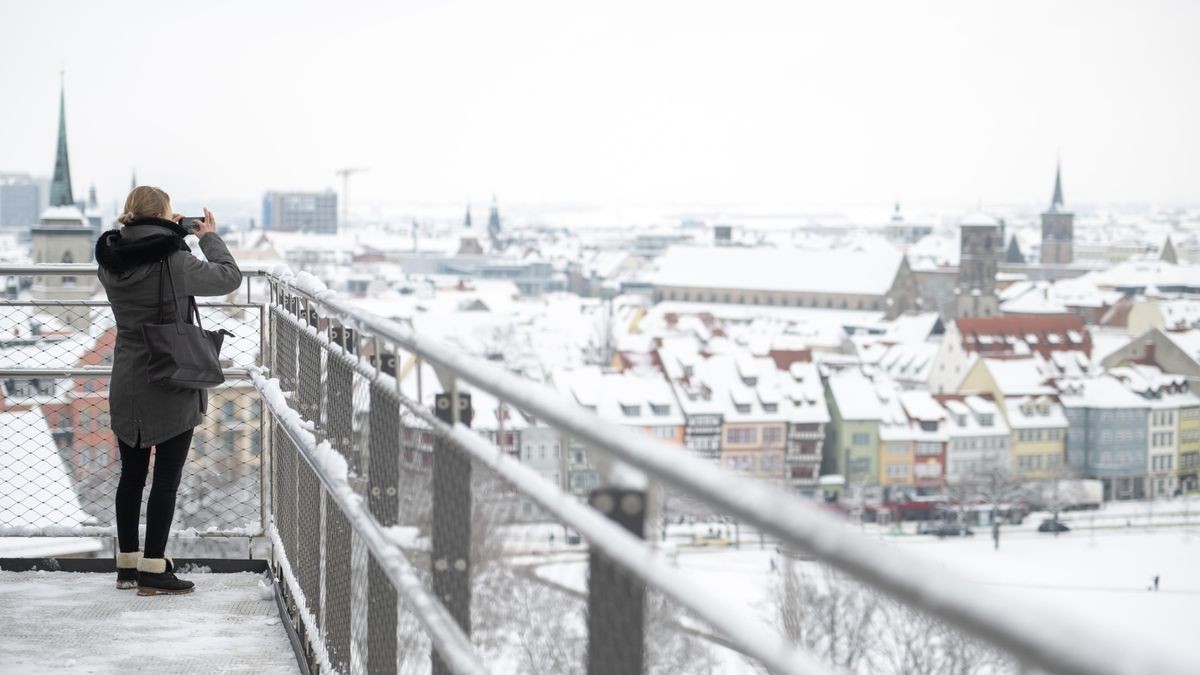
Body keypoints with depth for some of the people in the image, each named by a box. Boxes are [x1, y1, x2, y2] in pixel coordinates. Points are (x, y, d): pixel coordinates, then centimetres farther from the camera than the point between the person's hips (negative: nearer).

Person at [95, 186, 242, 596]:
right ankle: (153, 571, 2)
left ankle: (127, 564, 23)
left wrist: (173, 235, 13)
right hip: (171, 389, -6)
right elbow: (229, 278, -6)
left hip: (125, 387, 6)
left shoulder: (110, 262, -1)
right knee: (166, 478, 2)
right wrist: (209, 237, 8)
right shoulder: (174, 261, -18)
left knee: (131, 476, 16)